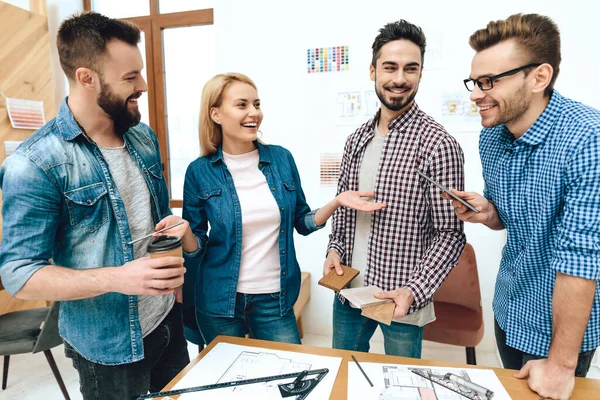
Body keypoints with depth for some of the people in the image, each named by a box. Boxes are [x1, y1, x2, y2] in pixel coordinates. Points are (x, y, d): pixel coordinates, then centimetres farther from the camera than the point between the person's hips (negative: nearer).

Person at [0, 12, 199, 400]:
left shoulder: (144, 137, 0)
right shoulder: (35, 163, -21)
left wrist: (179, 228, -9)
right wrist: (117, 278, -31)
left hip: (169, 318, 6)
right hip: (108, 345, -6)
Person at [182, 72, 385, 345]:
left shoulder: (281, 158, -3)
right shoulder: (200, 171, -8)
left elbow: (302, 222, 5)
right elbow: (197, 243, -2)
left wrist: (338, 201, -10)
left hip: (275, 299, 1)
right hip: (220, 302, 0)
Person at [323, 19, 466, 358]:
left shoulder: (438, 144, -16)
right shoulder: (357, 139, 2)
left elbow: (450, 234, -14)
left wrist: (414, 290, -23)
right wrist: (335, 248, -4)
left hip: (401, 299, -4)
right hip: (348, 292, 5)